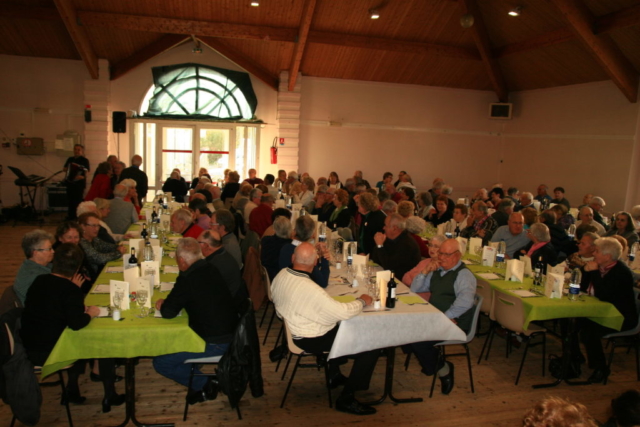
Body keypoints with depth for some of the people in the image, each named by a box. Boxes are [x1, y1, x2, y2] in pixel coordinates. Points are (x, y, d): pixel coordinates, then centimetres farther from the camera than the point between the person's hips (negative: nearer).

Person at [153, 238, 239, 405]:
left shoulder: (187, 278, -21)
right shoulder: (211, 269, 5)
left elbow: (168, 312, -16)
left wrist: (161, 304, 8)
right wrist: (167, 304, 14)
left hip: (215, 345, -9)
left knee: (160, 362, -1)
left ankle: (203, 385, 10)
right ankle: (203, 381, 22)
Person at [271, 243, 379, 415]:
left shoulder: (281, 275, -9)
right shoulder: (309, 289, -34)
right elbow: (344, 312, -30)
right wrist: (362, 301, -10)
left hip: (293, 329, 9)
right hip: (312, 340, -9)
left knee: (340, 326, 33)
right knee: (372, 346, -9)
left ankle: (334, 375, 41)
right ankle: (346, 399, 3)